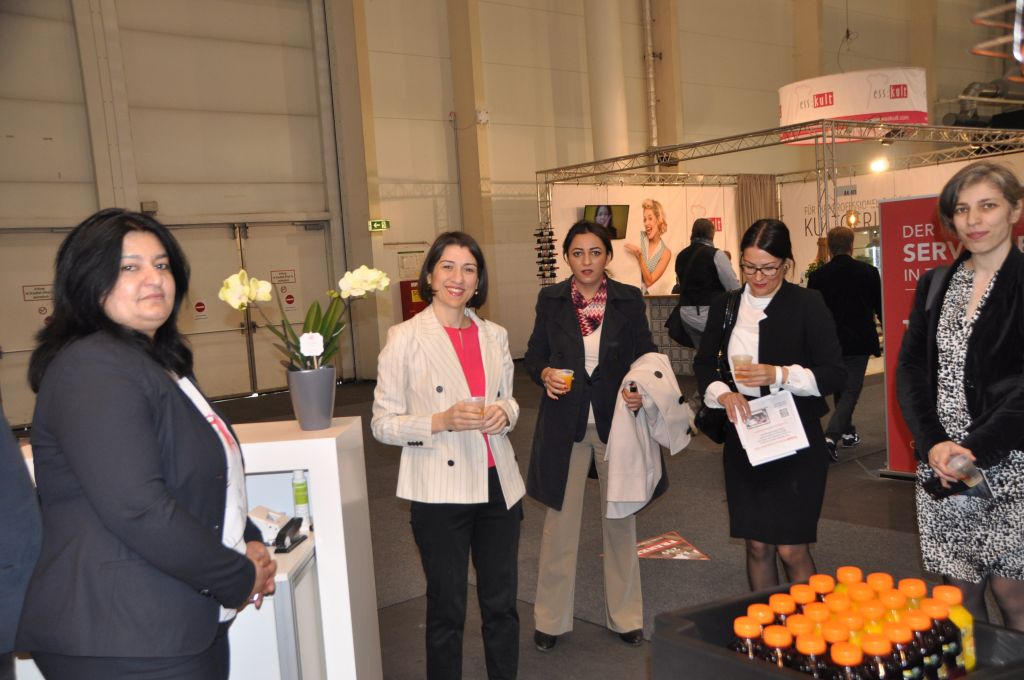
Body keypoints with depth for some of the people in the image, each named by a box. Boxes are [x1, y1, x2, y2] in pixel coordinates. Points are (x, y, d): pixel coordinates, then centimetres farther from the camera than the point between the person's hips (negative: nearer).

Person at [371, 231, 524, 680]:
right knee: (447, 609, 10)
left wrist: (504, 413, -5)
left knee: (502, 603, 16)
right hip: (441, 491, -4)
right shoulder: (405, 338, -7)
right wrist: (442, 421, -22)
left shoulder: (494, 335, 6)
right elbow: (383, 424, -7)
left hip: (497, 485, 5)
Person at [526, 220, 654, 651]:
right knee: (560, 521, 6)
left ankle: (625, 615, 31)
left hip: (616, 421, 1)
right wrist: (545, 373, -16)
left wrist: (641, 389, -15)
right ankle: (551, 619, 23)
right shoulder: (551, 300, -1)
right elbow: (534, 354, 5)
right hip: (565, 423, 0)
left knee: (620, 519, 13)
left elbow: (646, 355, 4)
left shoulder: (629, 301, -2)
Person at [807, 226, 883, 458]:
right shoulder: (868, 272, -5)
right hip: (859, 343, -2)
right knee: (850, 390, -1)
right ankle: (831, 436, -16)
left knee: (840, 388, 20)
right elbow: (881, 307, 2)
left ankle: (847, 433, 31)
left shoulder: (817, 275, -4)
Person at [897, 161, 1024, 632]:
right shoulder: (935, 285, 11)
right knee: (961, 592, 10)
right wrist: (932, 443, -9)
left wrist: (974, 448, -19)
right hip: (940, 464, 4)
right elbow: (910, 369, 5)